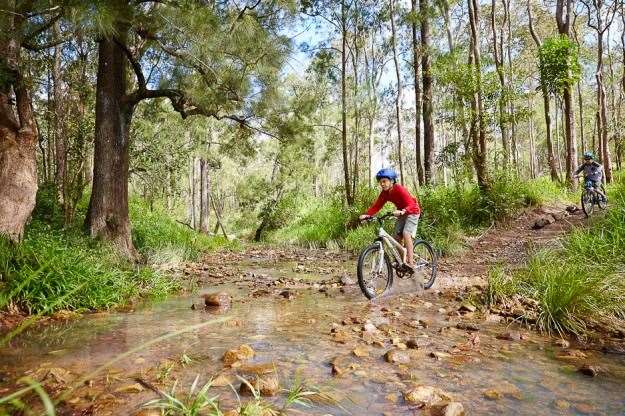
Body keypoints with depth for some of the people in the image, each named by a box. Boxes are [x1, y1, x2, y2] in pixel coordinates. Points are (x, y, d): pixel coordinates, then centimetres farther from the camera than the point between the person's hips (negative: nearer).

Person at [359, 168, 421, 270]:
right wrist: (366, 214, -28)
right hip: (401, 214, 7)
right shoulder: (384, 193, -7)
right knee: (397, 236, -1)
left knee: (406, 233, -23)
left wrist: (402, 211, -55)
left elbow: (411, 205, -35)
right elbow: (376, 206, -11)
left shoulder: (400, 189, -27)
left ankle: (410, 263, -25)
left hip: (412, 212, -7)